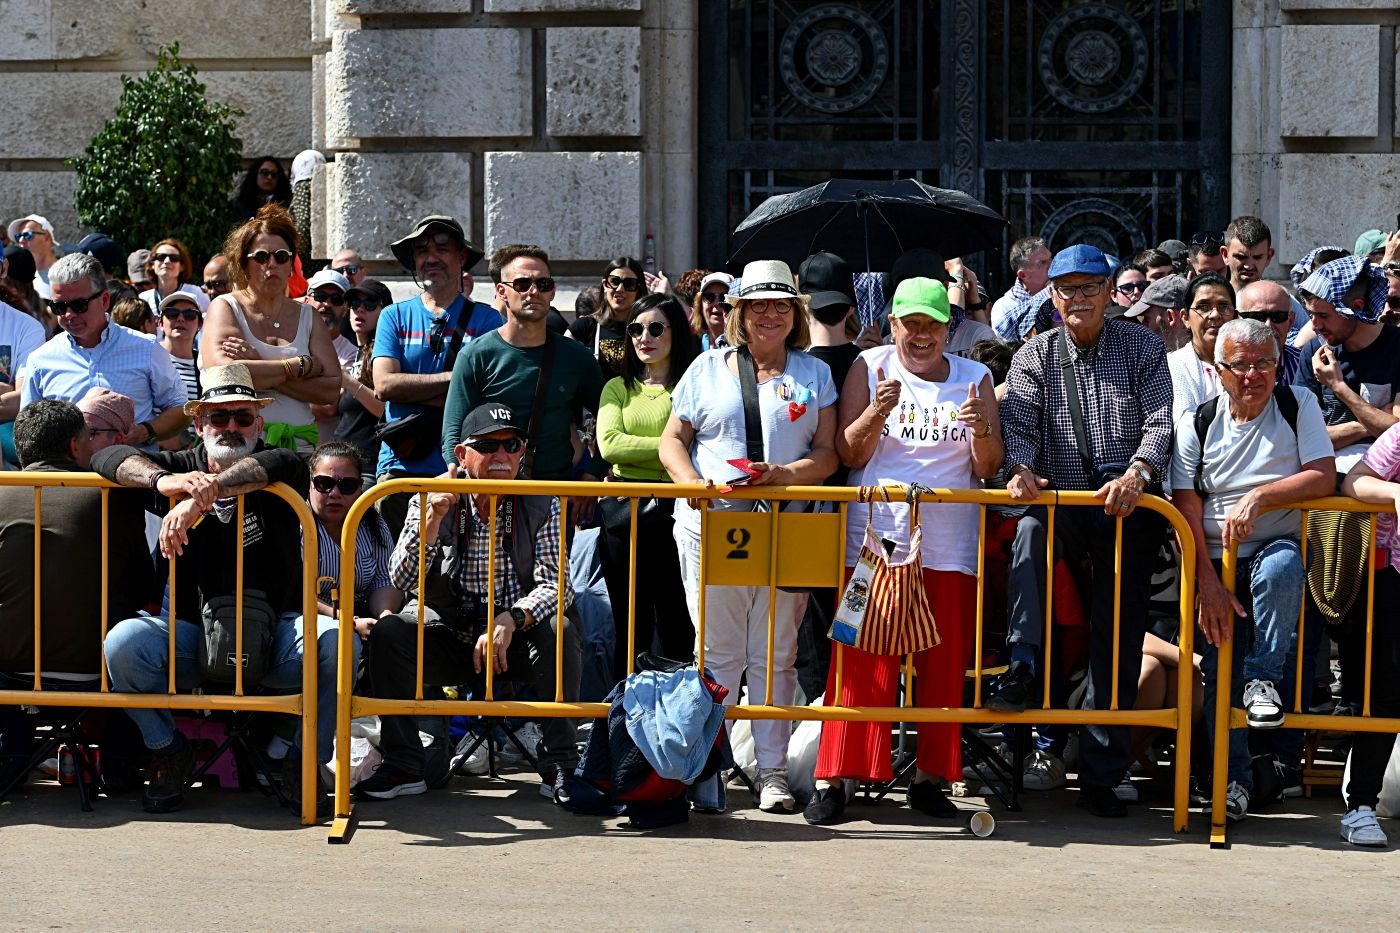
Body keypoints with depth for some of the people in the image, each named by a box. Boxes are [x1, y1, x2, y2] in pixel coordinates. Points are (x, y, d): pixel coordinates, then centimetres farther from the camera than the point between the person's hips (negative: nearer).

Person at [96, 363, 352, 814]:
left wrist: (202, 494, -35)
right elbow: (108, 457, -6)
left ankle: (302, 759, -5)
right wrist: (163, 480, -27)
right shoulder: (181, 466, 9)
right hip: (191, 631, 1)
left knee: (338, 643, -30)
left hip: (274, 632, -1)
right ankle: (170, 754, -1)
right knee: (123, 644, -27)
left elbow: (282, 465, -23)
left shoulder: (279, 483, 3)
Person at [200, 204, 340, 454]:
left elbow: (331, 390, 3)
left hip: (298, 444, 3)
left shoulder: (306, 316, 17)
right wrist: (301, 366, -4)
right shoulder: (225, 308, 7)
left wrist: (261, 368, -7)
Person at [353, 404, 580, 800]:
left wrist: (512, 619, -31)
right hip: (447, 638, 0)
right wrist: (435, 515, -27)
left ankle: (559, 765, -20)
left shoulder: (541, 506, -3)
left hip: (515, 642, 0)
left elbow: (557, 584, -13)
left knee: (559, 631, -30)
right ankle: (403, 765, -16)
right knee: (387, 633, -25)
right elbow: (401, 579, -14)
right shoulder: (432, 502, -3)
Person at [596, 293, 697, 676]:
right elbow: (610, 444, -4)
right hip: (626, 511, 2)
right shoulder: (618, 388, 13)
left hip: (677, 510, -2)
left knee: (677, 624, 1)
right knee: (631, 625, 7)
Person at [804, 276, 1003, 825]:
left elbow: (988, 470, 7)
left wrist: (982, 433, -14)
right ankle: (833, 779, -2)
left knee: (944, 666, 4)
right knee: (863, 663, -6)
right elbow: (849, 455, 0)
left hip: (950, 546, 2)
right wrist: (876, 413, -18)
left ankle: (928, 776, 13)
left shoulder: (974, 379, 10)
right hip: (875, 537, -2)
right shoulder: (869, 369, 6)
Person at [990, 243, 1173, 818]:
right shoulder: (1036, 357, 11)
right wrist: (1021, 469, -24)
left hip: (1129, 507, -1)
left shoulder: (1142, 349, 8)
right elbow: (1019, 424, -2)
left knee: (1119, 632, -6)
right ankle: (1023, 665, -39)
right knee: (1030, 529, -35)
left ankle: (1100, 774, -2)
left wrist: (1136, 474, -22)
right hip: (1062, 506, 1)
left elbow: (1160, 424, -3)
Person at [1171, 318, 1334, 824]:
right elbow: (1186, 506, -2)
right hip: (1216, 560, 2)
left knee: (1281, 567, -37)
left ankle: (1264, 679, -21)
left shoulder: (1299, 406, 2)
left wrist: (1257, 497, -21)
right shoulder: (1197, 422, 4)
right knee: (1219, 668, -9)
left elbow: (1324, 478, -9)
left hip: (1279, 546, -1)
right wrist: (1207, 583, -12)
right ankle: (1232, 777, 3)